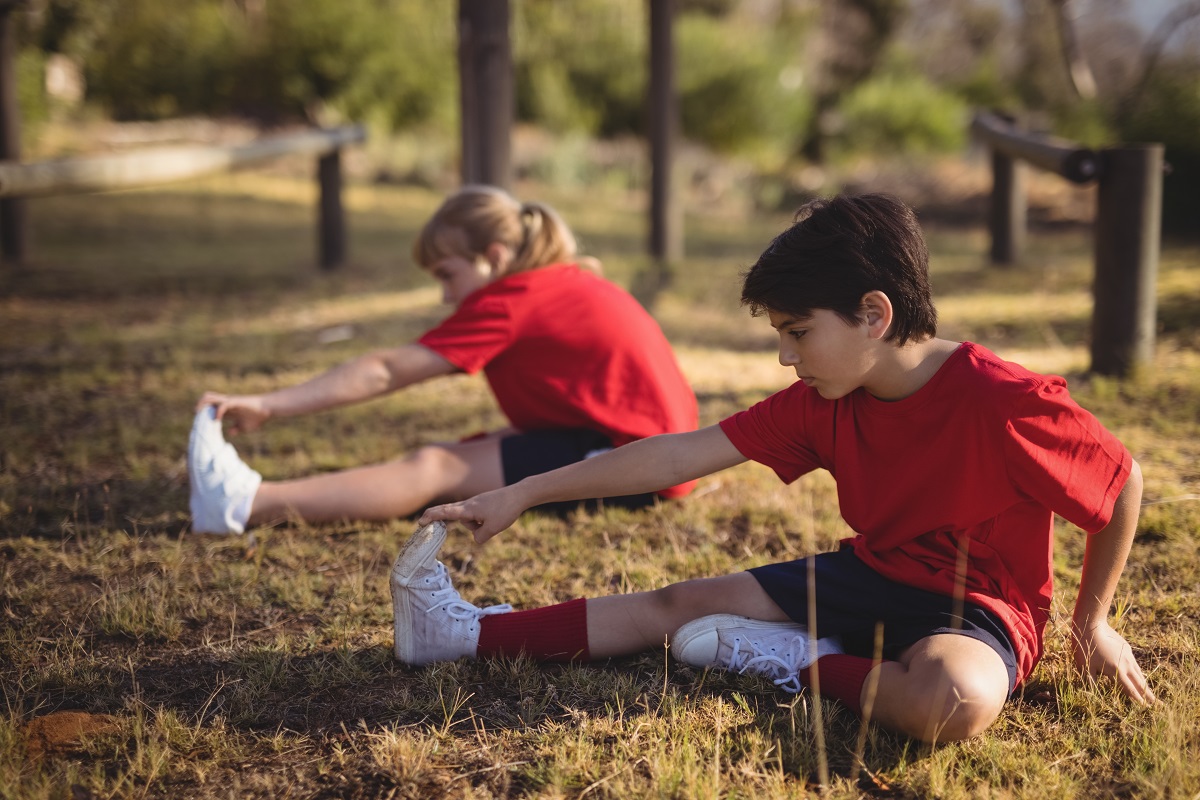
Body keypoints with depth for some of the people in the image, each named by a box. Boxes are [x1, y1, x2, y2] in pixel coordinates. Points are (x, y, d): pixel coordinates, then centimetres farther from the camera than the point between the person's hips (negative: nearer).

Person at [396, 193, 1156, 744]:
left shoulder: (1009, 403, -27)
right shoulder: (822, 404, -8)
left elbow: (1124, 483, -12)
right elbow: (683, 454, -8)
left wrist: (1092, 621, -2)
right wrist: (522, 495, -8)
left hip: (978, 607, -6)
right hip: (870, 576, 6)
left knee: (955, 700, -41)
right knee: (683, 603, 2)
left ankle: (801, 663, -17)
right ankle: (468, 632, 1)